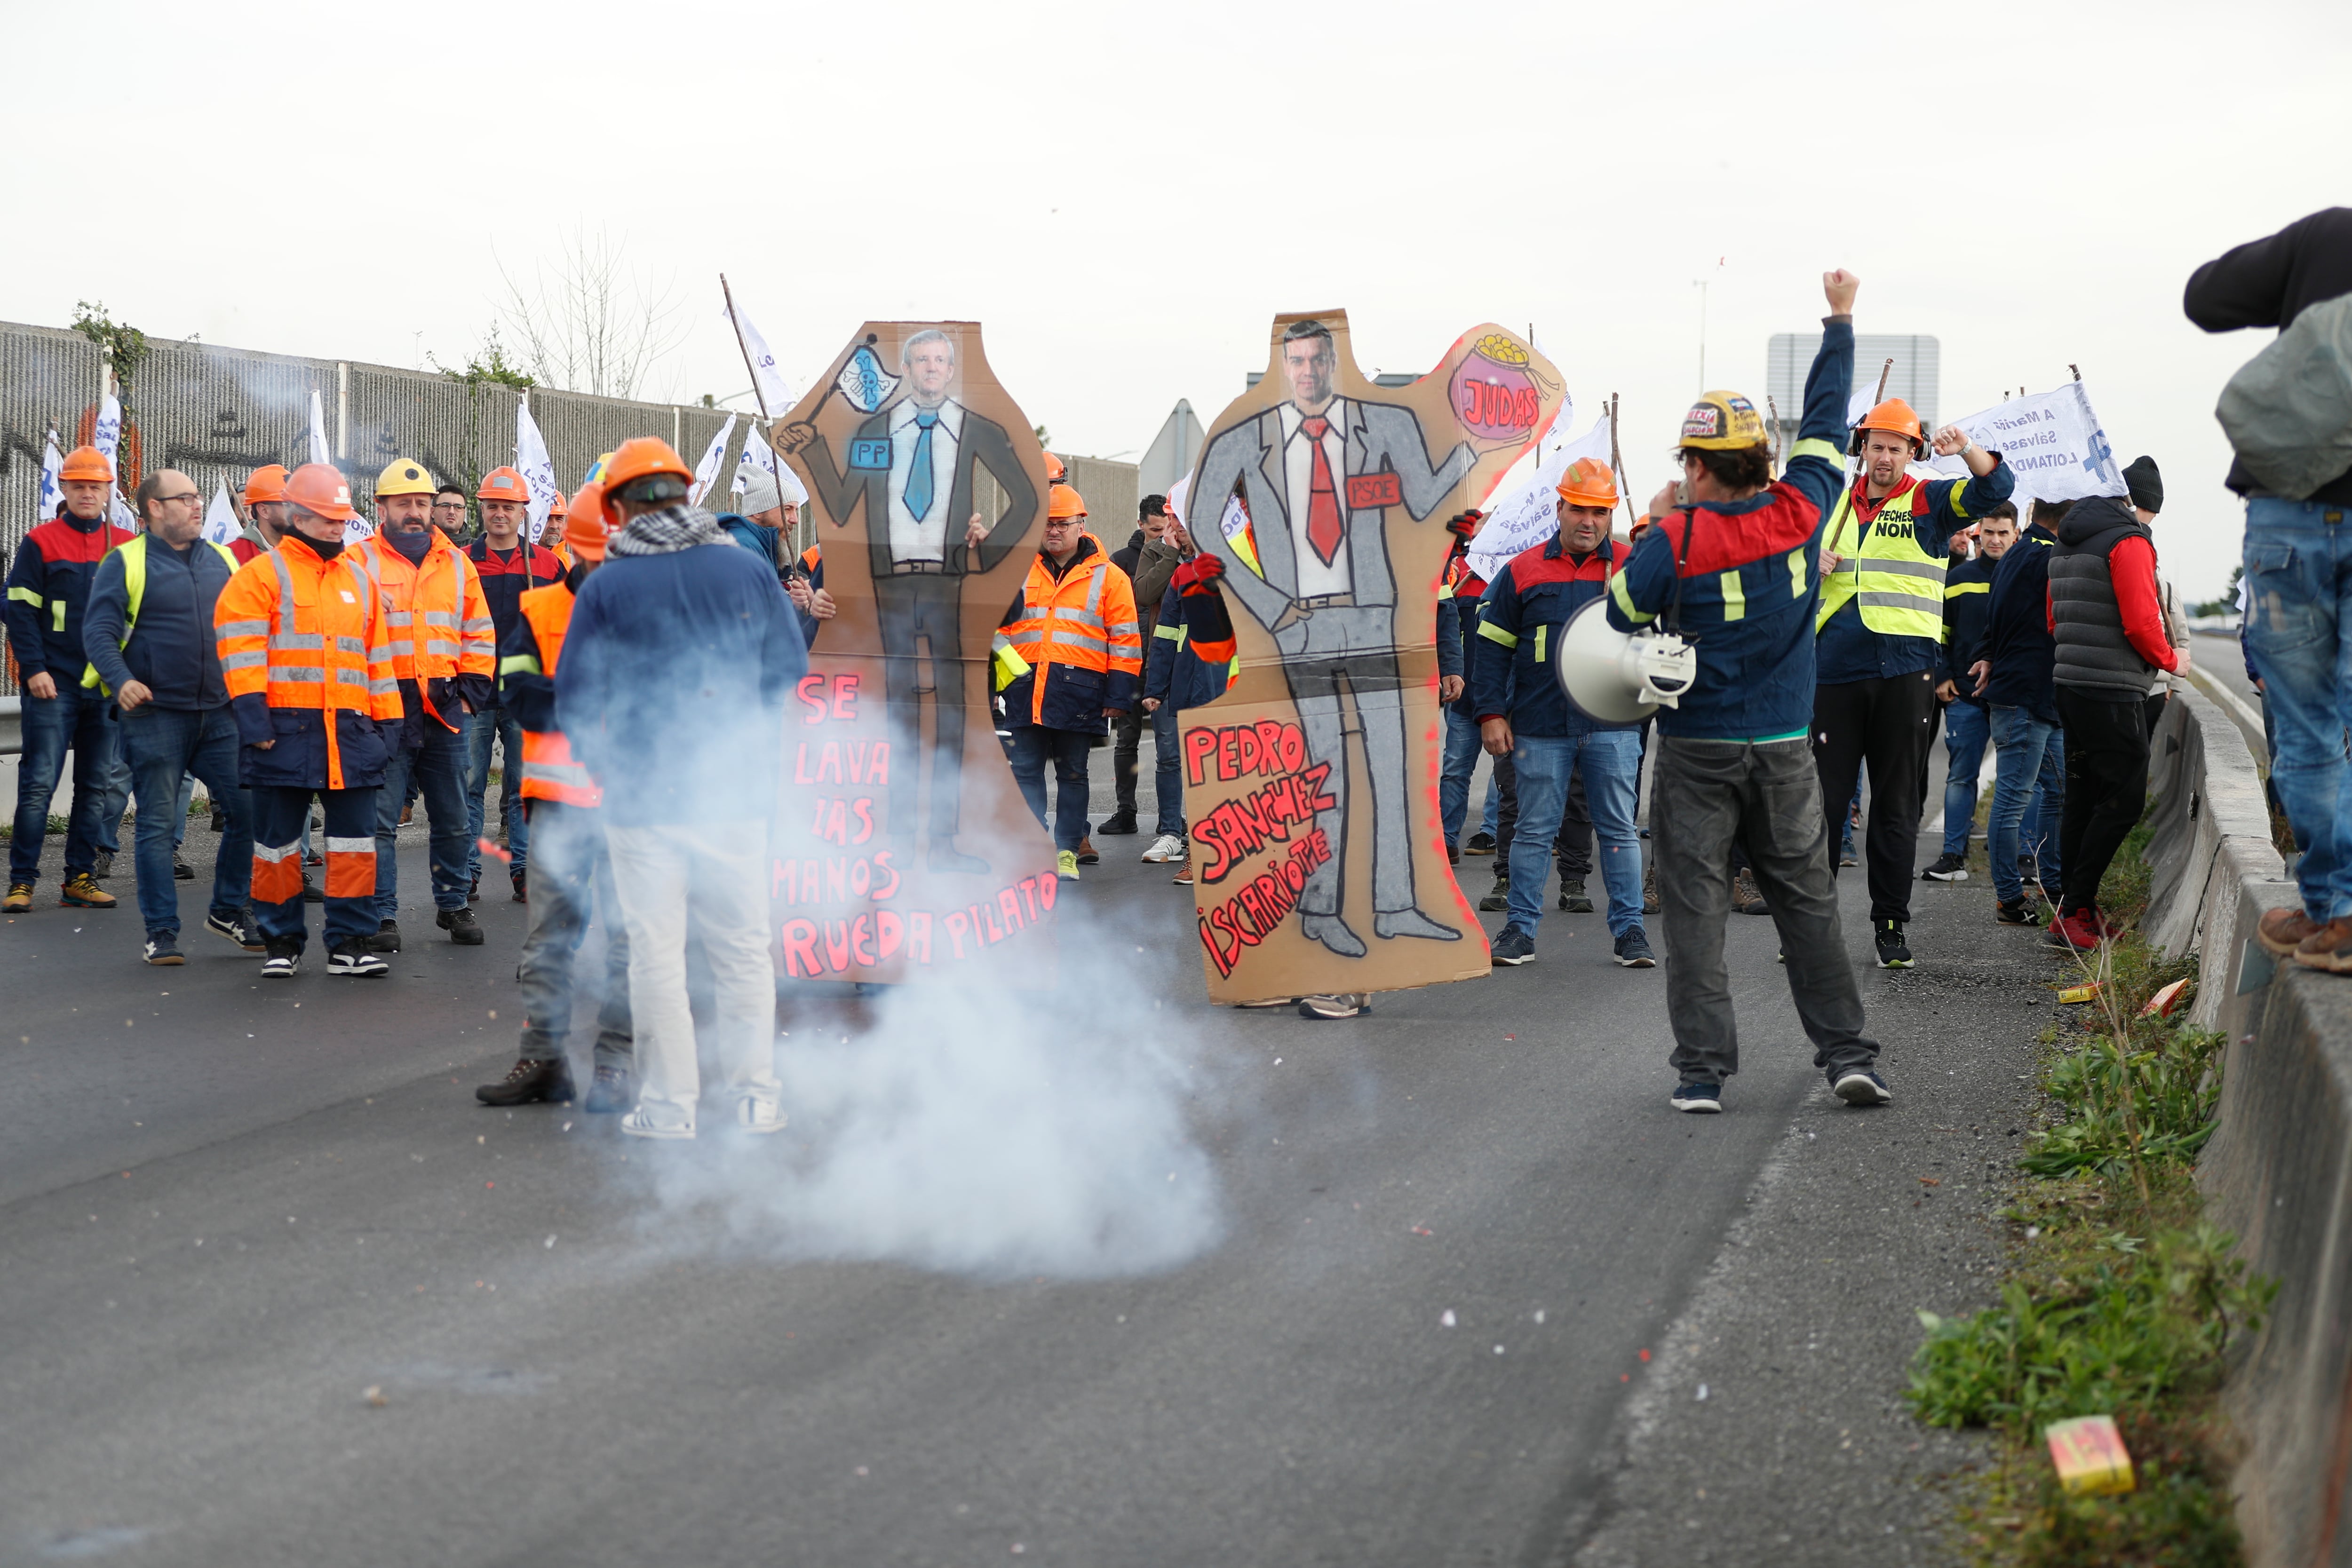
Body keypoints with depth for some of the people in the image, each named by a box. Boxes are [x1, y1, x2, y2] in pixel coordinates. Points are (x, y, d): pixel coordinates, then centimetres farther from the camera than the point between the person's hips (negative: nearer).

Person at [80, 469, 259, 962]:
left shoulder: (223, 560, 12)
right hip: (154, 714, -4)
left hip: (220, 713, 4)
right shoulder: (125, 563, -1)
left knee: (248, 809, -1)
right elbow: (98, 630, -8)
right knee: (158, 824, 0)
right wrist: (120, 679, -24)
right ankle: (162, 933, 6)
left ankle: (228, 911, 17)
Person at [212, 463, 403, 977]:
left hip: (349, 731, 4)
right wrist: (252, 715, -16)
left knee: (355, 837, 2)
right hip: (284, 729, -4)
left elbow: (377, 654, 20)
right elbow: (240, 648, -8)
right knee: (277, 839, 4)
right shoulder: (261, 575, 0)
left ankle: (349, 942, 8)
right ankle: (281, 942, 14)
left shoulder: (359, 578, 17)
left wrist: (387, 722, 14)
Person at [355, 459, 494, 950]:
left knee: (453, 818, 11)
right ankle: (382, 915, 2)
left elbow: (479, 634, 17)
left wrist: (471, 691, 6)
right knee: (380, 820, -3)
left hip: (444, 709, 4)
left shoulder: (457, 564, 12)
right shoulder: (359, 561, 0)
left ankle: (453, 904, 24)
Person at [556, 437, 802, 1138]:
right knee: (743, 948, 12)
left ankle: (669, 1105, 9)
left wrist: (598, 762, 17)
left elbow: (574, 699, -1)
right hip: (737, 793, 2)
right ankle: (755, 1097, 17)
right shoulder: (749, 571, 1)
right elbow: (789, 673, 9)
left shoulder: (604, 588, -6)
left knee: (657, 955, 5)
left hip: (642, 795, -2)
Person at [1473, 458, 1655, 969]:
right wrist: (1491, 713, 0)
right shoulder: (1523, 571, 4)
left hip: (1611, 727, 0)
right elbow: (1491, 645, 7)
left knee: (1618, 830, 5)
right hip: (1540, 728, 0)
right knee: (1534, 831, 5)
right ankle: (1521, 928, 13)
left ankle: (1629, 928, 12)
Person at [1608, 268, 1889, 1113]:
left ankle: (1701, 1070, -1)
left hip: (1696, 753, -3)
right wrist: (1841, 319, 21)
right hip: (1784, 750, 3)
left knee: (1696, 907, 1)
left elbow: (1622, 610, -1)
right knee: (1808, 901, 10)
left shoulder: (1674, 540, -14)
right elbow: (1825, 420, 10)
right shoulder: (1800, 510, -4)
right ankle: (1847, 1053, 8)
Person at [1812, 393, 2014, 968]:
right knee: (1823, 796, 2)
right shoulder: (1832, 504, 14)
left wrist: (1967, 450, -27)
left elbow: (1996, 488, -9)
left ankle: (1891, 923, 9)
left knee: (1897, 803, 3)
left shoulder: (1928, 502, 5)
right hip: (1834, 671, 2)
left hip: (1904, 672, -2)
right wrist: (1812, 565, 0)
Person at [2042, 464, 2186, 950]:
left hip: (2069, 686, 9)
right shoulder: (2129, 542, -12)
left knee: (2084, 798, 12)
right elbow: (2140, 622, -17)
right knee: (2125, 798, -6)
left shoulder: (2066, 545, 17)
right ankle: (2074, 911, -10)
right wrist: (2170, 660, 0)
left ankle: (2075, 910, 14)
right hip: (2114, 691, -9)